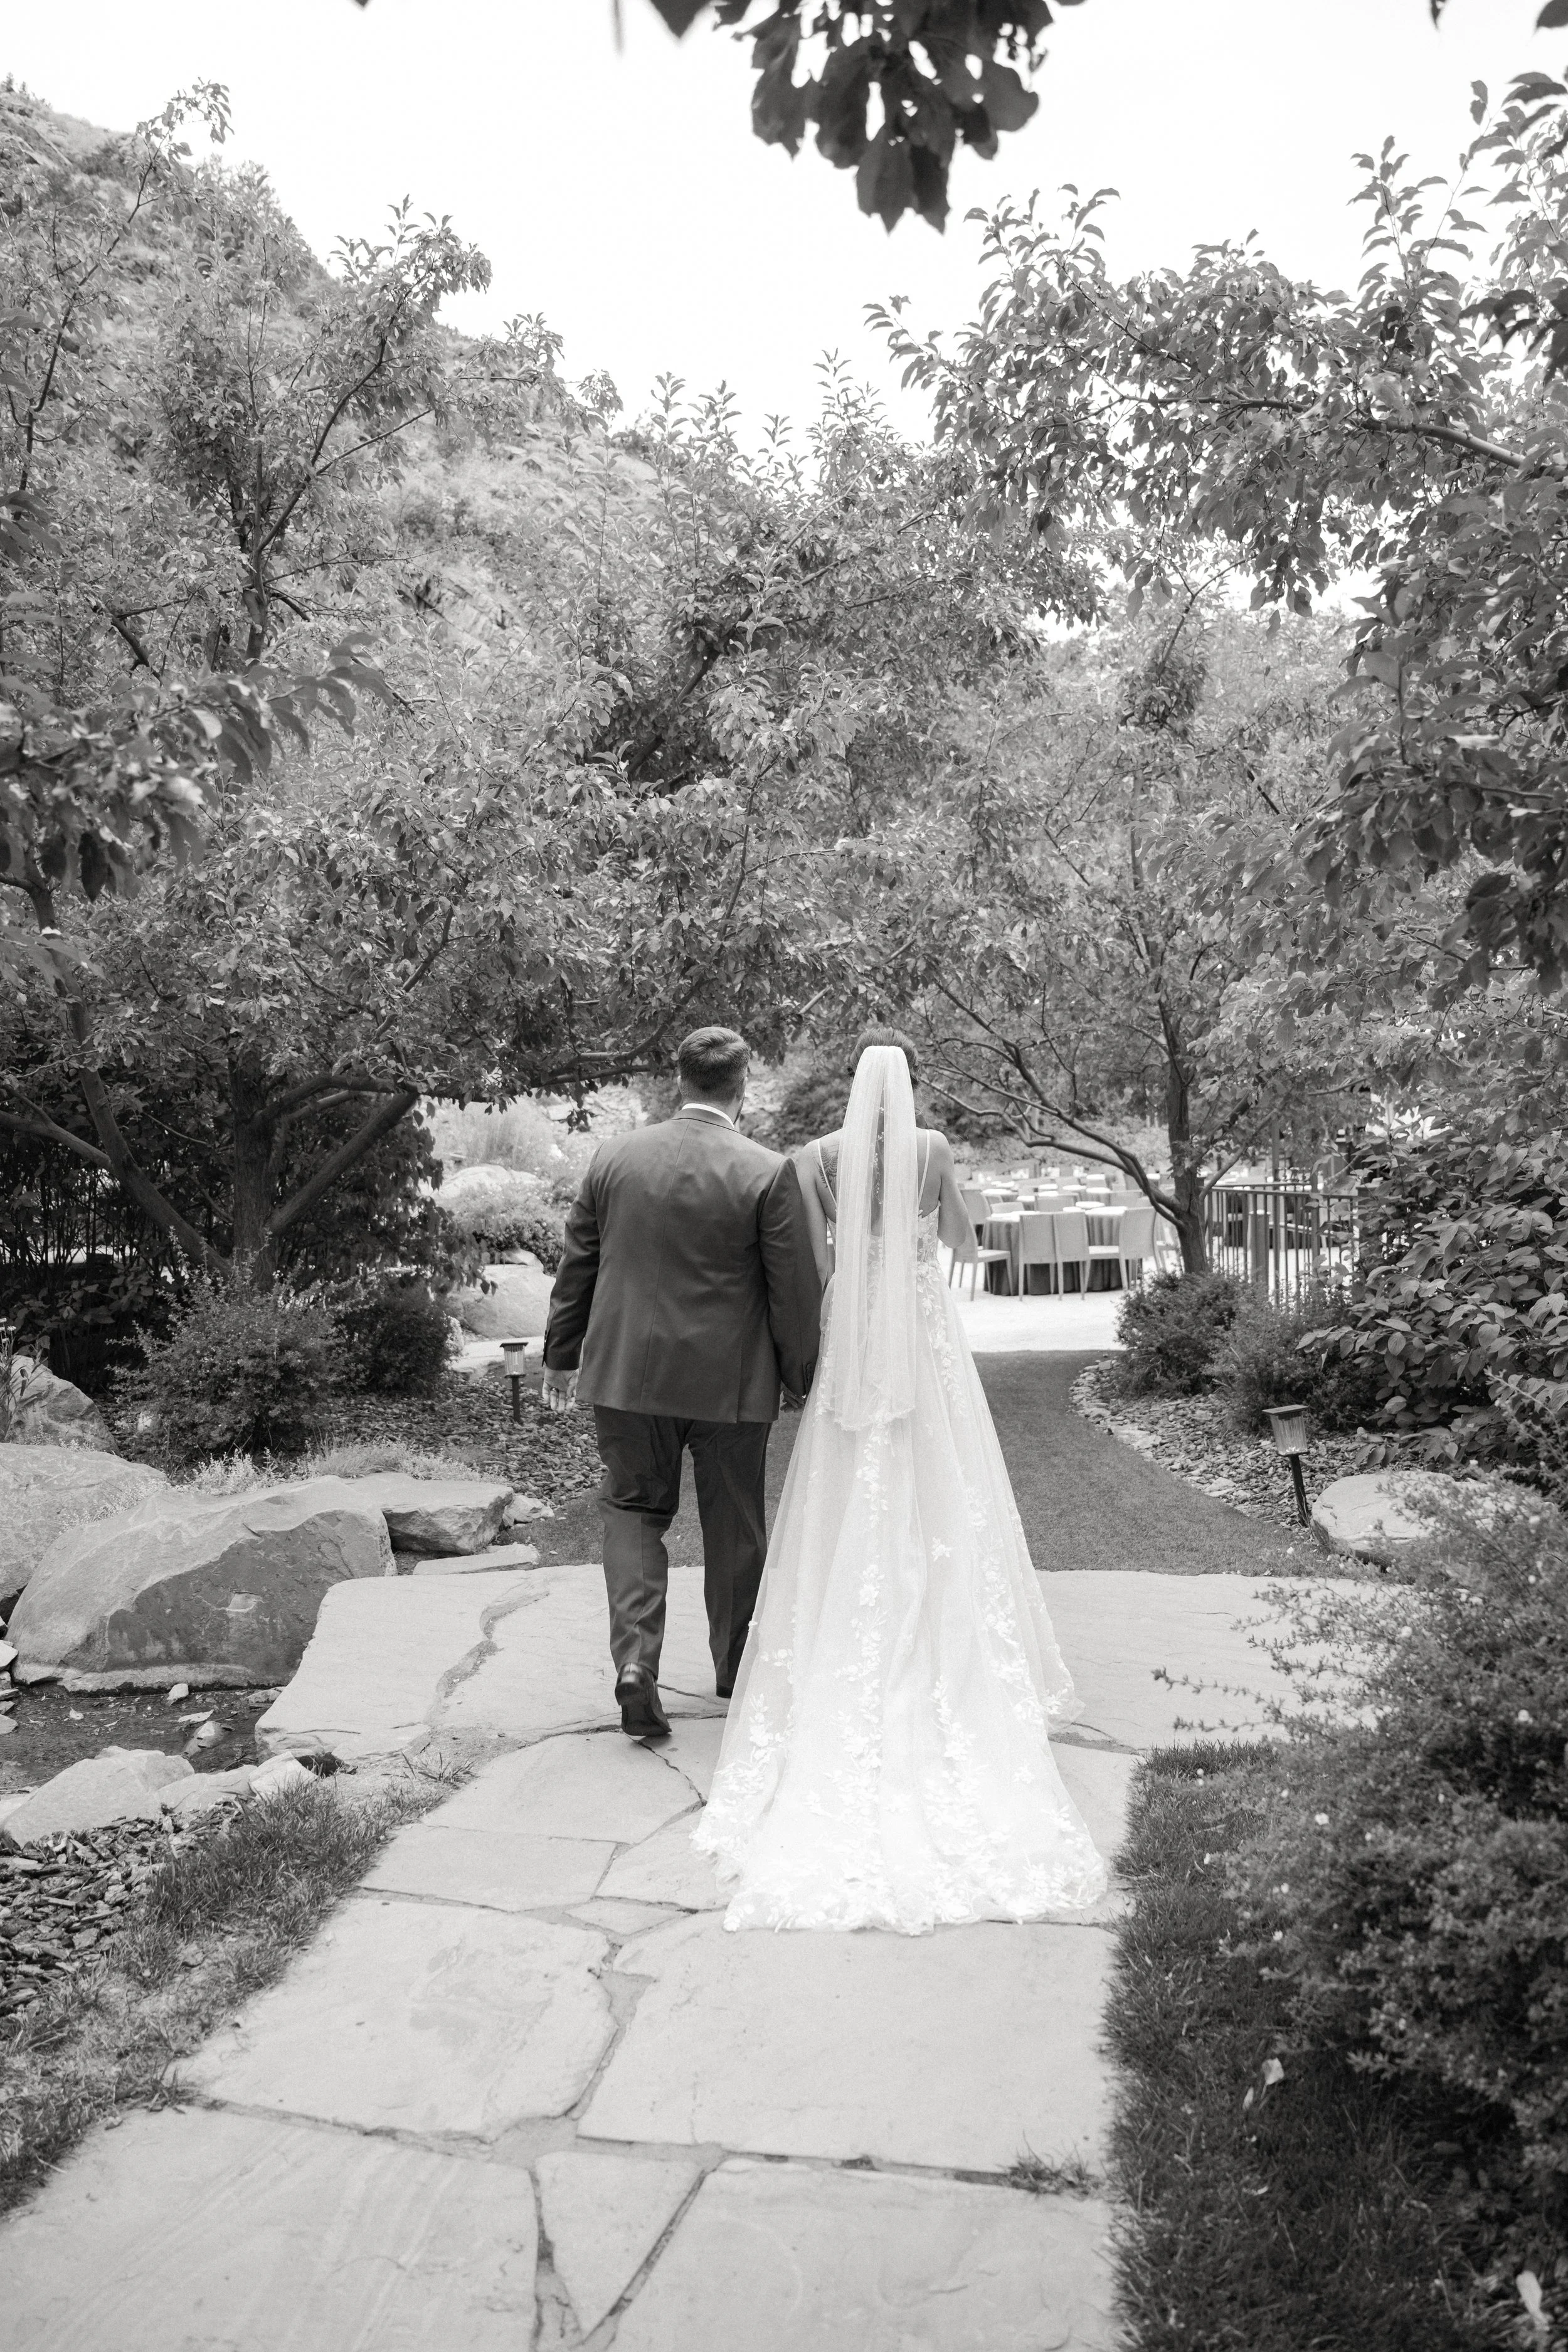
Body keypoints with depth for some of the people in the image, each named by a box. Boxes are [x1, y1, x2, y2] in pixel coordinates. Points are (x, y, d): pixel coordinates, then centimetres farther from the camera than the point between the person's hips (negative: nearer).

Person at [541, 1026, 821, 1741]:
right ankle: (736, 1669, 31)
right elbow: (795, 1290, -8)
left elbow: (576, 1267, 5)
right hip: (730, 1382, -1)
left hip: (626, 1371, 2)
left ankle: (634, 1658, -3)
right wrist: (802, 1378, 5)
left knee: (632, 1509, 15)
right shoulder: (769, 1173, -12)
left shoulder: (613, 1158, -2)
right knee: (733, 1526, 15)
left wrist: (561, 1356, 16)